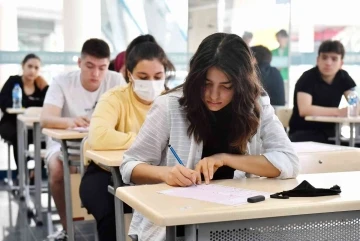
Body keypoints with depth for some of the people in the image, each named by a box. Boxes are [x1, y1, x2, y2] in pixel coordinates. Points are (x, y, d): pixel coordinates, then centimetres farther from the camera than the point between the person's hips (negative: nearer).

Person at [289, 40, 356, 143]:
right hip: (303, 132, -5)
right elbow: (304, 110, -28)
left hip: (329, 132, 6)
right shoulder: (308, 77, -15)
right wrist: (338, 112, -31)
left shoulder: (343, 77, 2)